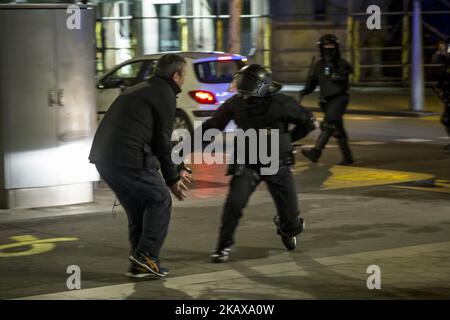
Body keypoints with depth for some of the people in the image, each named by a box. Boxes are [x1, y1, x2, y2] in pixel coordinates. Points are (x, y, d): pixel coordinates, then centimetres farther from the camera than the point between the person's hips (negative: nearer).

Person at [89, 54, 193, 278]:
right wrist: (172, 180, 7)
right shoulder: (165, 96, -2)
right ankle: (146, 255, -1)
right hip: (128, 158, -9)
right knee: (160, 201, 6)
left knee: (137, 209, 19)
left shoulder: (140, 90, 27)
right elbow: (162, 142, -4)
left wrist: (178, 169, 36)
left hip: (103, 156, 9)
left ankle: (140, 264, 19)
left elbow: (158, 139, 34)